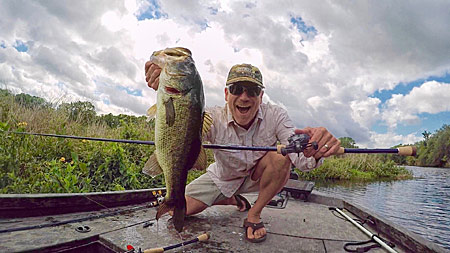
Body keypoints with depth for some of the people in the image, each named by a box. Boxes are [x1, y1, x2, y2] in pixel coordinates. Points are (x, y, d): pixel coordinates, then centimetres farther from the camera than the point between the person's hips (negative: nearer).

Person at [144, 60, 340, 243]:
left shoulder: (275, 116, -25)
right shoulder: (213, 119, -28)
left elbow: (299, 158, -34)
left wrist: (314, 152, -60)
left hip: (257, 175, -1)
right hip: (222, 178, 1)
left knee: (281, 157, -32)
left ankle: (254, 214, -8)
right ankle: (233, 200, 16)